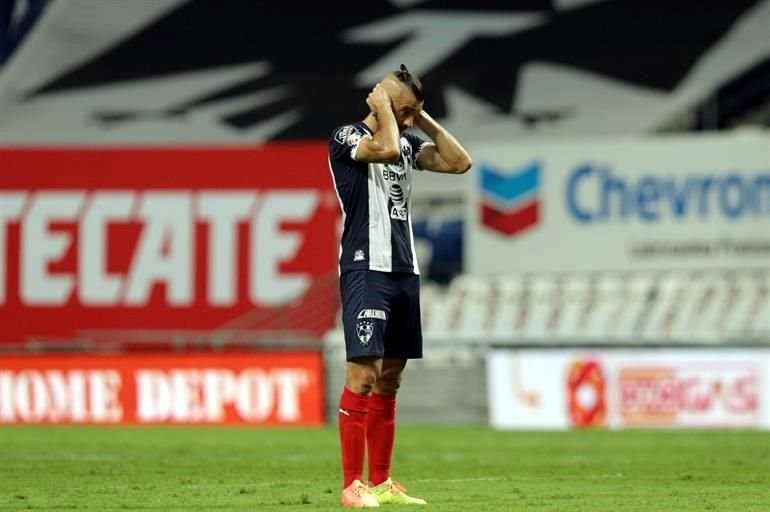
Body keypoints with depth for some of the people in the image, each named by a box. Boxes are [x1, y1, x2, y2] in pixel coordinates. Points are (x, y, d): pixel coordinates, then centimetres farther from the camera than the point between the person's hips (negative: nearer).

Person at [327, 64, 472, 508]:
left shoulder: (407, 143, 16)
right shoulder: (347, 137, -5)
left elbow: (460, 161, 10)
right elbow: (385, 148, -25)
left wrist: (425, 120, 7)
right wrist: (384, 105, -9)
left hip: (404, 271, 8)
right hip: (366, 270, -8)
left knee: (389, 379, 9)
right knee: (362, 375, -12)